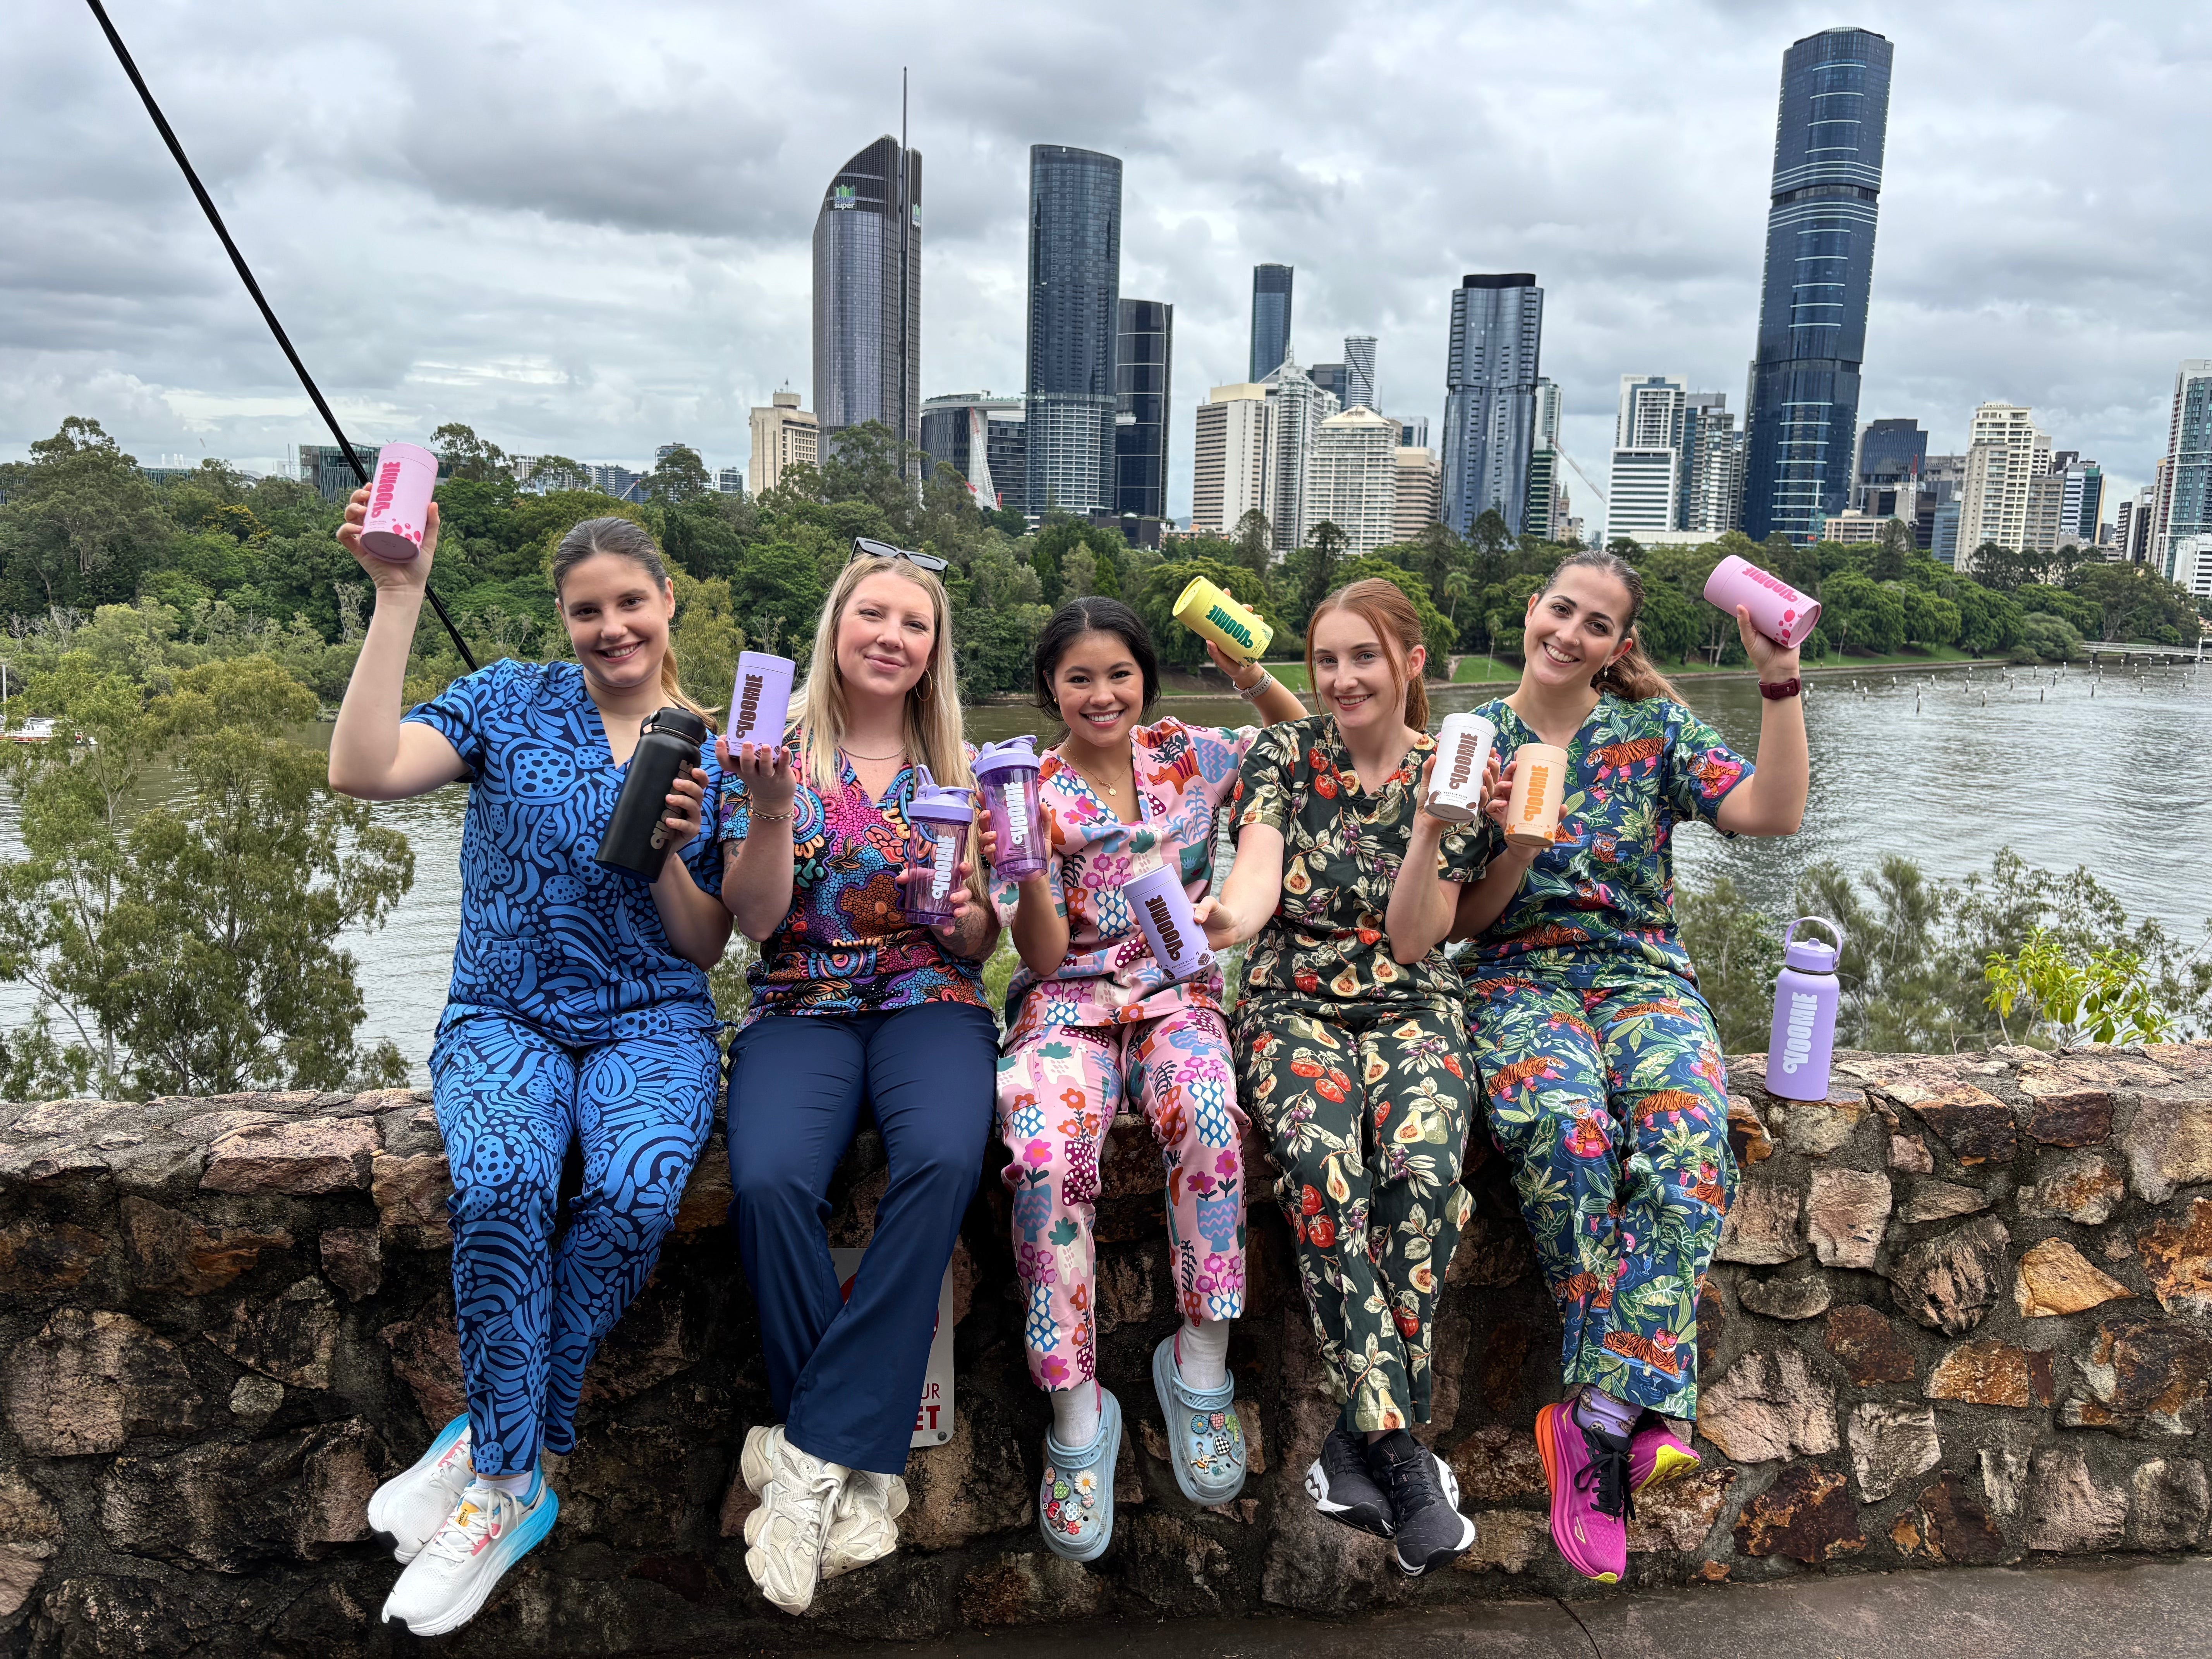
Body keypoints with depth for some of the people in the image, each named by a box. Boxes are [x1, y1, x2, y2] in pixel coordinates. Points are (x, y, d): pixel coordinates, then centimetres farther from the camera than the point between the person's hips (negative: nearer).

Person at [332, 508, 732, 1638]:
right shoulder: (512, 703, 3)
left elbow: (706, 950, 6)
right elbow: (363, 772, -16)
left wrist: (667, 855, -13)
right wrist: (399, 597, -16)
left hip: (653, 1024, 1)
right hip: (506, 1016, 0)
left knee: (638, 1190, -32)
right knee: (501, 1182, -33)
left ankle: (498, 1451, -10)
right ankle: (514, 1484, -15)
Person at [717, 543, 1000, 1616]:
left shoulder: (959, 768, 11)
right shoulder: (774, 749, 6)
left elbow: (979, 947, 12)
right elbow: (756, 920, -2)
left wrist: (972, 916, -11)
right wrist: (771, 808, -17)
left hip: (930, 1004, 1)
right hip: (802, 1006, -1)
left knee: (942, 1160, -33)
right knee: (770, 1180, -32)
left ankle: (813, 1455, -22)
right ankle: (857, 1469, -16)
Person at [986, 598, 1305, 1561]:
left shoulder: (1189, 757, 8)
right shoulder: (1032, 793, 2)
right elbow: (1044, 958, -3)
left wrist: (1251, 678, 1)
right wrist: (1027, 869, -21)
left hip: (1176, 995, 1)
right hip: (1070, 1005, -1)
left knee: (1207, 1112, -35)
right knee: (1045, 1145, -33)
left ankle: (1200, 1363, -18)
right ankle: (1076, 1408, -20)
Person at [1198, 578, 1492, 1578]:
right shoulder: (1282, 756, 5)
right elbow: (1257, 877, -13)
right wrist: (1221, 919, -36)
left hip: (1411, 1009, 1)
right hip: (1294, 1006, -1)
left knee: (1423, 1168, -31)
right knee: (1323, 1164, -33)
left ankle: (1363, 1436, -17)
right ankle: (1401, 1454, -25)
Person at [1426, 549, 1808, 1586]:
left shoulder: (1654, 727, 10)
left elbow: (1774, 812, -5)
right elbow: (1459, 924, 6)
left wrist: (1780, 681, -12)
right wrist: (1520, 848, -12)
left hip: (1642, 976, 1)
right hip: (1518, 982, -1)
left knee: (1686, 1138, -32)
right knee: (1567, 1133, -34)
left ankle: (1597, 1421, -29)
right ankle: (1639, 1412, -20)